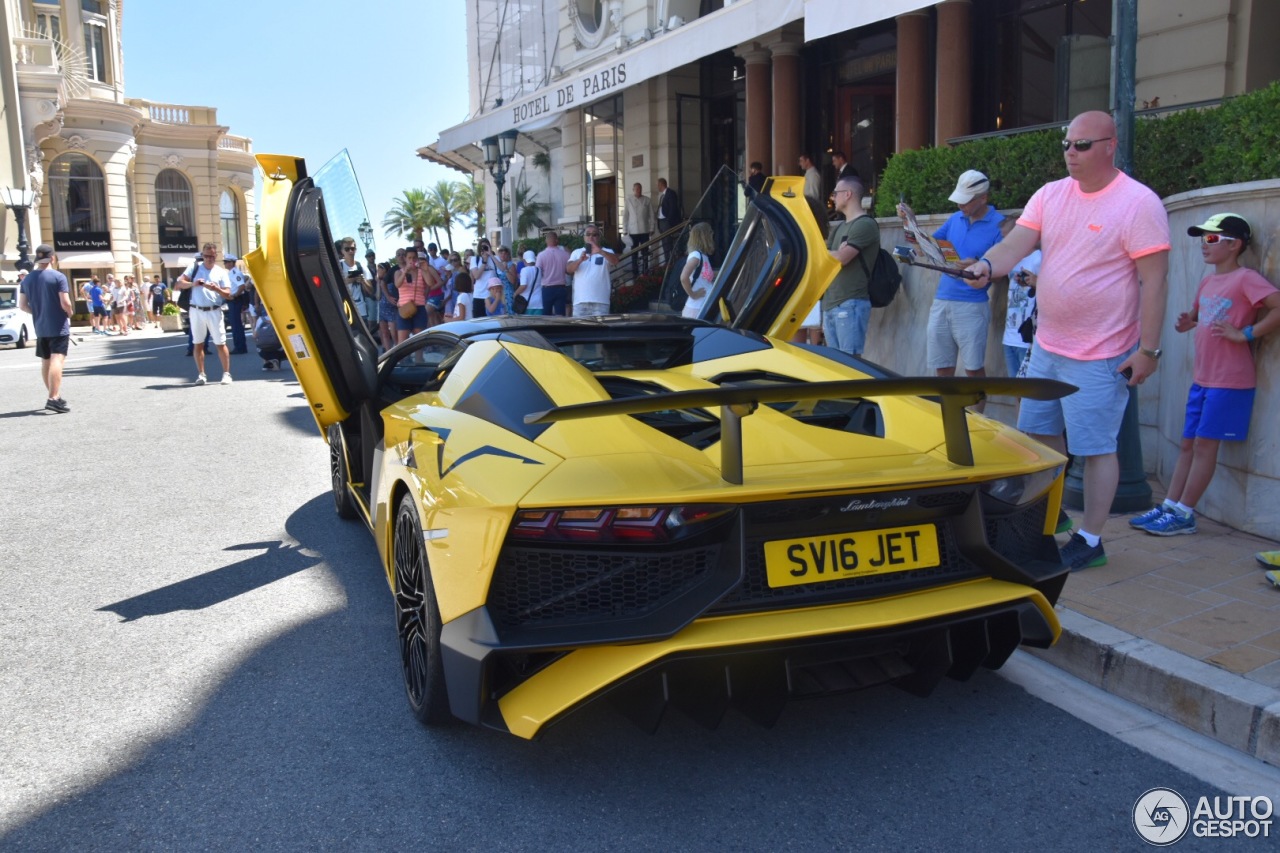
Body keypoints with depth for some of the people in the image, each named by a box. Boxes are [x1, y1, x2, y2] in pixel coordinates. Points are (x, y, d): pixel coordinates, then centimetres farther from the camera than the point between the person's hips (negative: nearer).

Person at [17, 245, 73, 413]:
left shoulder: (27, 280, 7)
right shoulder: (58, 277, -11)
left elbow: (22, 306, 7)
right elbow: (65, 303, -16)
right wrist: (70, 313, 3)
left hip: (40, 328, 6)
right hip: (58, 327, -6)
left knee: (45, 362, 16)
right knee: (57, 360, -13)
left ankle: (55, 396, 26)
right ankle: (54, 398, -24)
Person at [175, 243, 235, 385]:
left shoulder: (221, 272, 5)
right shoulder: (194, 268, 6)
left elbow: (228, 294, 0)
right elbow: (179, 284, 0)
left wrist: (216, 289, -20)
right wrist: (192, 284, -19)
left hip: (214, 311, -1)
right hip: (196, 311, 1)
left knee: (220, 343, -3)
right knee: (198, 343, 6)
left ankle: (226, 373, 2)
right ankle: (201, 374, 13)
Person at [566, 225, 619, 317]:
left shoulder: (607, 252, 6)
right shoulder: (577, 252, 12)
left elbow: (615, 261, -15)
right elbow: (568, 269, -1)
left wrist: (600, 252, -32)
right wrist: (579, 260, -22)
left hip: (600, 301, -2)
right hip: (580, 300, 2)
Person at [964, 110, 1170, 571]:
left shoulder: (1139, 203, -13)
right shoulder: (1050, 195, 5)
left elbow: (1155, 281, -15)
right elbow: (1015, 244, -4)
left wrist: (1148, 349, -17)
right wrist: (987, 265, -27)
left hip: (1100, 357, -7)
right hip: (1046, 346, 7)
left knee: (1095, 447, 1)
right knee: (1040, 433, 17)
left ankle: (1090, 540, 13)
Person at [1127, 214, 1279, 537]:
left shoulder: (1246, 279, -11)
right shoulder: (1208, 282, 13)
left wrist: (1246, 333, -20)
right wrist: (1187, 322, 5)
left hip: (1229, 380, -8)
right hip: (1201, 377, 8)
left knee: (1205, 443, -4)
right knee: (1188, 443, 10)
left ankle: (1184, 514, 2)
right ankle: (1169, 507, 15)